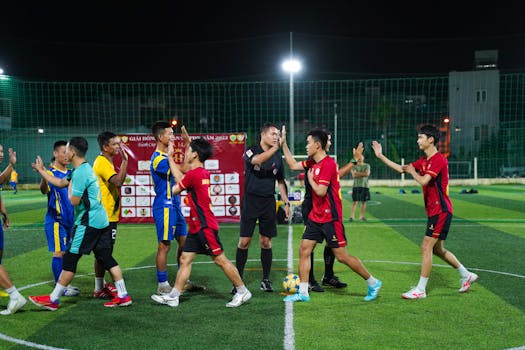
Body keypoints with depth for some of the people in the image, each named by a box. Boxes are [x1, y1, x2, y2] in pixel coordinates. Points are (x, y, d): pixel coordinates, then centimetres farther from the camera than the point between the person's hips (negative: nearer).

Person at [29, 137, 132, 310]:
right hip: (101, 221, 10)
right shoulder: (85, 169, 17)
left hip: (88, 223, -10)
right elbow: (60, 182, 27)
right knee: (106, 258, 9)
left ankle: (53, 300, 8)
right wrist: (41, 170, 33)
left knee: (69, 259, -1)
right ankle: (123, 295, 9)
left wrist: (70, 187, 1)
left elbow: (74, 201, -17)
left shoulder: (80, 173, -15)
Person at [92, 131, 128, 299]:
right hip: (105, 215, -11)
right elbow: (118, 182, -32)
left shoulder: (105, 162, 15)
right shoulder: (102, 163, -17)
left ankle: (102, 283, 29)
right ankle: (99, 289, 2)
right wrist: (125, 160, -31)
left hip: (109, 214, 11)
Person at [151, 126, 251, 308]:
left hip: (205, 226, -9)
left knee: (220, 259, -1)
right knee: (185, 259, 9)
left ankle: (242, 291, 10)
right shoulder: (203, 173, 9)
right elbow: (181, 179, 23)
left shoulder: (194, 174, -17)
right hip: (196, 226, 9)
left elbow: (175, 189, -3)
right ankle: (173, 296, 13)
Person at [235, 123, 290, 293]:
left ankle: (266, 279, 18)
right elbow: (257, 160, -30)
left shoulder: (278, 156, 8)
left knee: (266, 242, 6)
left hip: (268, 201, 3)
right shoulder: (251, 151, -5)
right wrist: (276, 148, -37)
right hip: (250, 201, -3)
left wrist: (286, 202, 9)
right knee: (244, 242, -2)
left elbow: (280, 181, 15)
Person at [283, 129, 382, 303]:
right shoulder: (313, 163, 9)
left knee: (341, 256, -3)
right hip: (315, 216, 9)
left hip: (330, 217, -9)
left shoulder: (328, 163, -18)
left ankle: (373, 283, 15)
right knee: (304, 249, 3)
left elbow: (321, 191, -23)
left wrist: (310, 179, -7)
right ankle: (303, 292, 10)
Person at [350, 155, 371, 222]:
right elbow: (354, 175, -8)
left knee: (363, 201, 2)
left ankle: (361, 216, 10)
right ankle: (352, 216, -4)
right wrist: (363, 174, -9)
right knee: (354, 201, -5)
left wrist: (358, 173, -7)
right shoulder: (354, 166, 7)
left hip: (364, 186, 1)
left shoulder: (367, 165, 8)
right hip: (356, 186, -1)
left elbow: (367, 174, -9)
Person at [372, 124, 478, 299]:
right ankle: (467, 275, 32)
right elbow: (401, 168, 17)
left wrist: (412, 171, -5)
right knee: (438, 249, 16)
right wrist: (380, 156, 14)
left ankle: (420, 289, -2)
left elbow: (423, 181, -25)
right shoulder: (423, 161, 12)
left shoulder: (439, 159, -17)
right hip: (434, 211, 9)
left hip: (441, 211, -9)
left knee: (426, 247, -8)